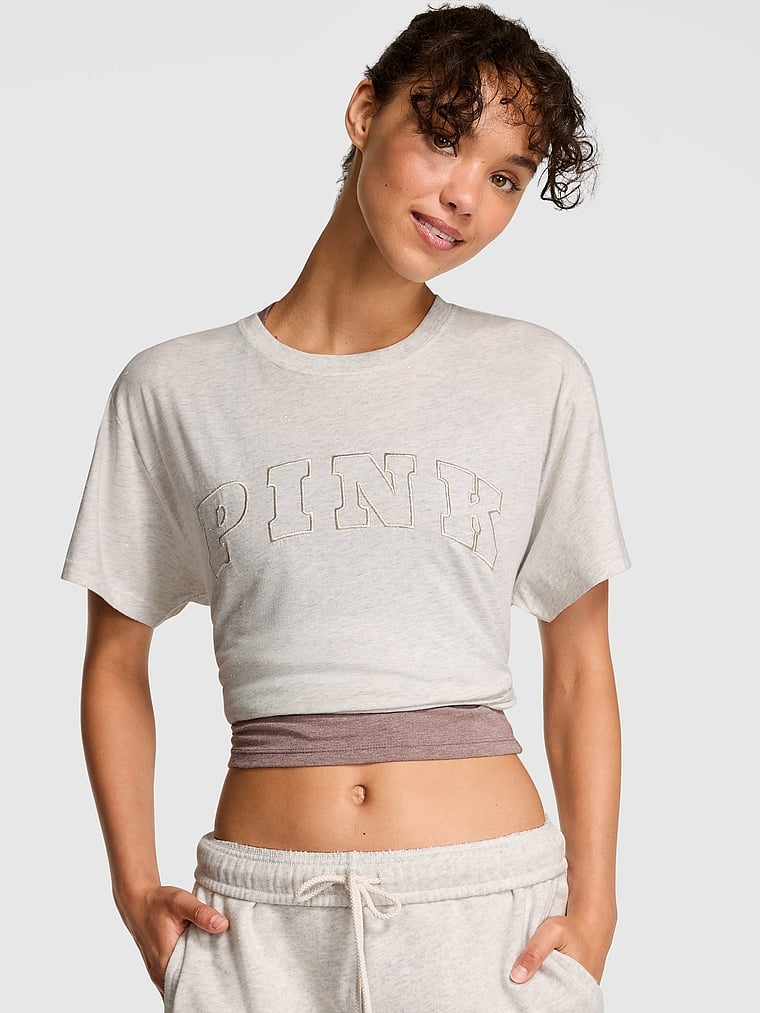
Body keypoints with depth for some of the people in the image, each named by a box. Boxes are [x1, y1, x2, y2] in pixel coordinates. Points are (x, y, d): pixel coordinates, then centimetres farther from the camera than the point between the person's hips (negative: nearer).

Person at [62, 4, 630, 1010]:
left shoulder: (537, 379, 2)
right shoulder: (173, 389, 2)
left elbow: (580, 664, 6)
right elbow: (116, 662, 10)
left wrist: (593, 909, -1)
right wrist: (136, 886, -1)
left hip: (493, 905, 0)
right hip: (256, 917, 0)